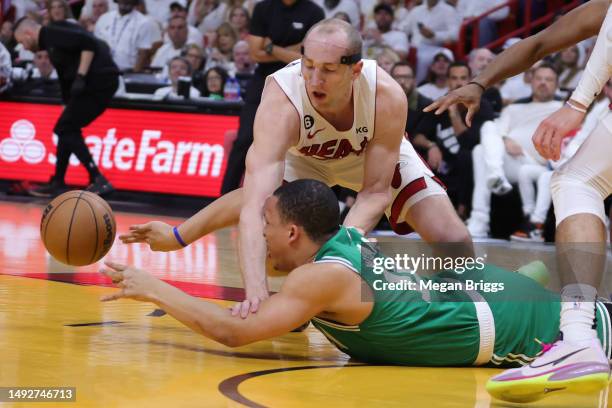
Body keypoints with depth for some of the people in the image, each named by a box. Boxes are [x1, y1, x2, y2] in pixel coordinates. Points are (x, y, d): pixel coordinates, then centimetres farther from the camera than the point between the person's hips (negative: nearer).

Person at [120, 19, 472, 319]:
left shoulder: (388, 97, -39)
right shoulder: (281, 103, -44)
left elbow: (375, 191, -30)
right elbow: (255, 204, -53)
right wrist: (256, 286, -67)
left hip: (378, 156, 1)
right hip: (300, 156, -1)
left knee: (453, 241, -14)